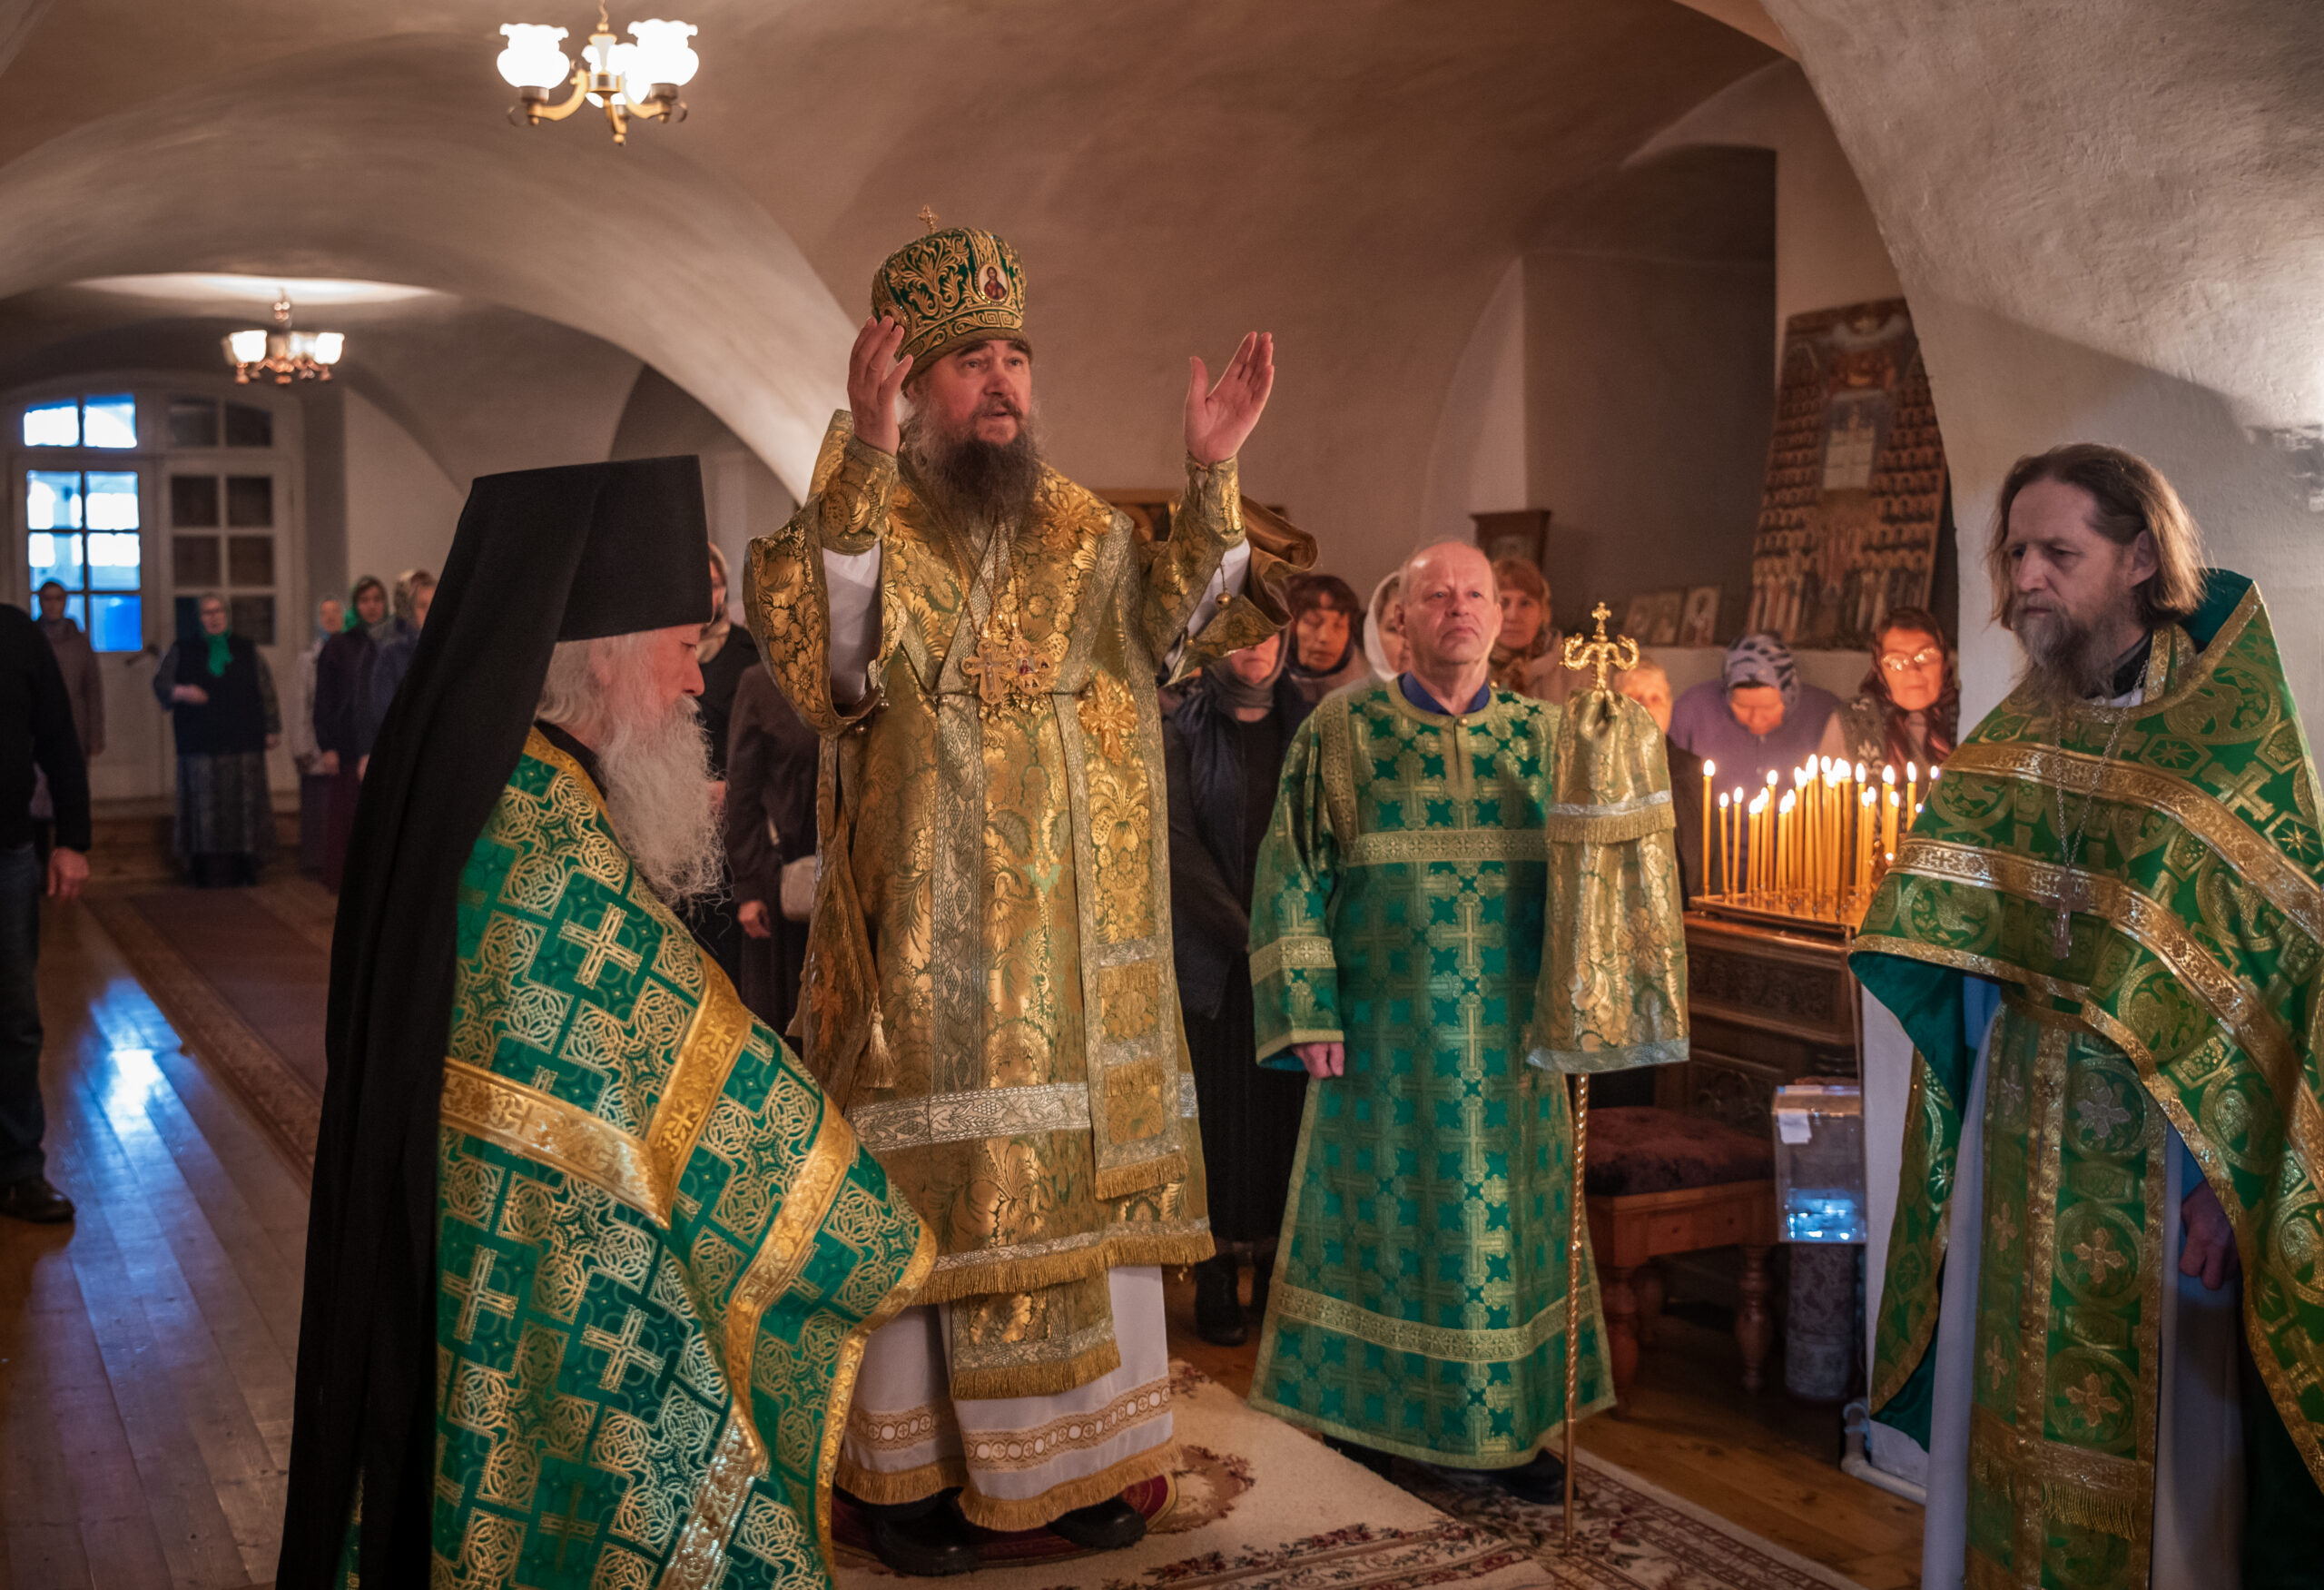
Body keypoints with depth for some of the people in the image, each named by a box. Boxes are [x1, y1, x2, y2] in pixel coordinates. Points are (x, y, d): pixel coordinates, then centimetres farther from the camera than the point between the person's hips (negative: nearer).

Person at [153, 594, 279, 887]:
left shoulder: (245, 650, 13)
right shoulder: (182, 651, 12)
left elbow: (266, 690, 12)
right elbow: (160, 683, 8)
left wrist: (272, 729, 5)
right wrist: (181, 692, -14)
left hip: (242, 742, 1)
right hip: (200, 742, -1)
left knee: (244, 803, -4)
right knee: (204, 807, -6)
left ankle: (243, 867, 1)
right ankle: (208, 870, -5)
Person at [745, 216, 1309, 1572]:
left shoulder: (1090, 535, 10)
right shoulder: (861, 520, -3)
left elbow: (1181, 617, -7)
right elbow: (821, 638, -24)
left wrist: (1212, 474, -21)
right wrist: (867, 452, -36)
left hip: (1083, 951, 4)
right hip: (923, 944, -4)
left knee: (1086, 1181, 10)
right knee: (918, 1194, 2)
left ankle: (1073, 1449, 26)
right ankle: (907, 1466, 18)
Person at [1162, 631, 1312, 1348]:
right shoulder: (1184, 728, 0)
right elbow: (1181, 845, -7)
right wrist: (1248, 936, -13)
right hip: (1213, 957, -3)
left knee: (1287, 1108, 4)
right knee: (1220, 1112, 0)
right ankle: (1217, 1283, 7)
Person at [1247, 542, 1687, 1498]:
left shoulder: (1543, 737, 6)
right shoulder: (1343, 731, -2)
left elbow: (1595, 877, 12)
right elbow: (1292, 877, -3)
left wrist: (1570, 1009, 2)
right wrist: (1308, 1014, -9)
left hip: (1507, 1048, 3)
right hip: (1385, 1040, -2)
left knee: (1506, 1225, 9)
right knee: (1383, 1216, 6)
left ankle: (1511, 1427, 23)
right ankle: (1367, 1414, 23)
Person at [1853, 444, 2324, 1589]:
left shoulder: (2231, 736, -8)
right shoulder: (2009, 738, 7)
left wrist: (2222, 1182, -16)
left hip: (2156, 1151, -4)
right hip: (2019, 1146, 5)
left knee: (2151, 1430, 6)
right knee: (2009, 1414, 13)